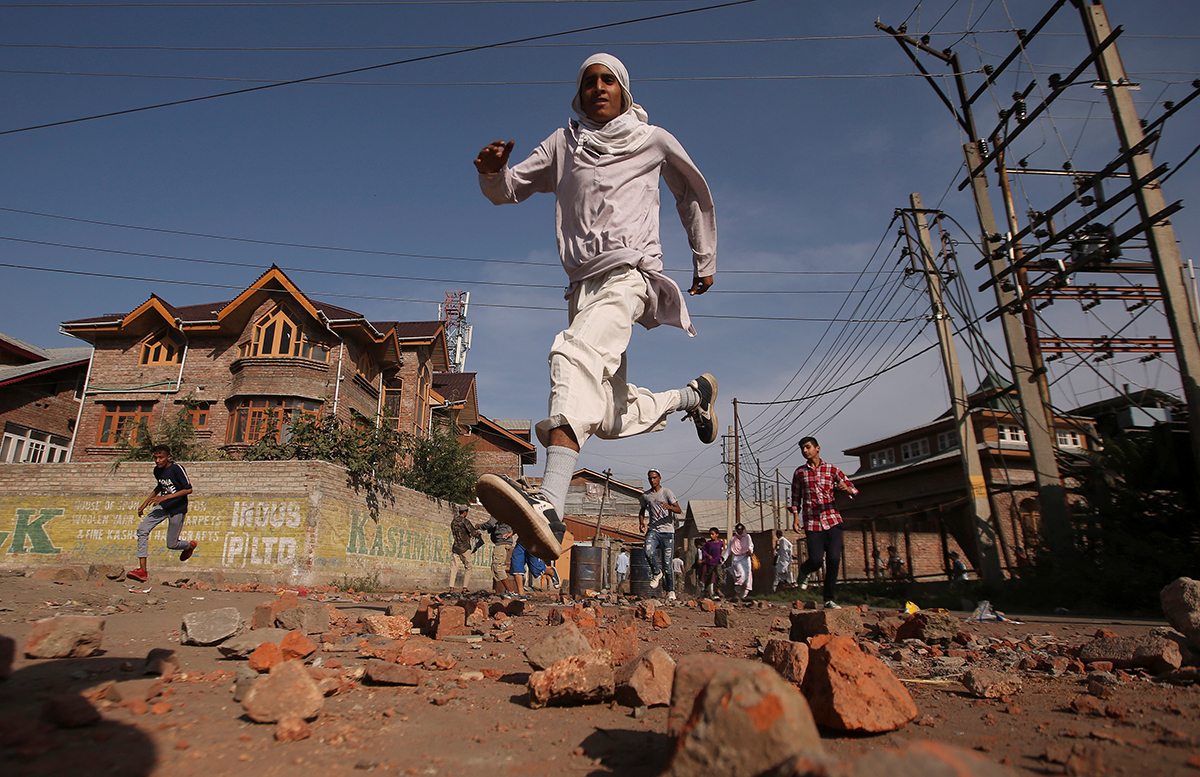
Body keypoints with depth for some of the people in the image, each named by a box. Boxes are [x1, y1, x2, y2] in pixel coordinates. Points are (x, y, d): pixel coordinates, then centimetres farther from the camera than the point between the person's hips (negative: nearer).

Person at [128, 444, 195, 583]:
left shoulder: (177, 469, -19)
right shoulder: (157, 470, 3)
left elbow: (188, 489, -19)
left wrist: (166, 497, -25)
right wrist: (145, 503, 18)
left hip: (178, 509, -6)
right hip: (163, 506, 6)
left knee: (171, 544, 1)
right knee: (142, 529, -14)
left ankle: (190, 545, 38)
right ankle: (142, 570, -11)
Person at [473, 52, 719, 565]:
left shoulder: (653, 140, 15)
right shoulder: (563, 144, 21)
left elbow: (693, 195, 27)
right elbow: (507, 191, 18)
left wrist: (705, 261, 26)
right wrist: (493, 170, -6)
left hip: (629, 273, -5)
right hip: (583, 284, 5)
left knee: (574, 351, -36)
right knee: (612, 419, 4)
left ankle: (549, 509, -52)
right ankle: (692, 395, 33)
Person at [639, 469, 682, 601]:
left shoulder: (667, 492, -1)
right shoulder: (645, 495, 11)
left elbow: (679, 510, -8)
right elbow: (642, 510, 27)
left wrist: (669, 507, -29)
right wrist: (641, 522, 7)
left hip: (667, 531, -2)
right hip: (653, 530, 3)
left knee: (667, 562, -1)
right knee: (648, 552, -26)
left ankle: (670, 590, 14)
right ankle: (656, 573, 1)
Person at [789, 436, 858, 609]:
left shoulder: (831, 470, 5)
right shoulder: (799, 472, 8)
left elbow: (853, 490, 3)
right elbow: (796, 497, 13)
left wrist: (845, 488, -20)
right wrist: (795, 517, 1)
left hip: (832, 520, 0)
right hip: (812, 522, 0)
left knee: (834, 559, -9)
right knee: (816, 560, -9)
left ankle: (829, 600, 4)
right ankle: (804, 571, 28)